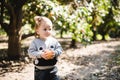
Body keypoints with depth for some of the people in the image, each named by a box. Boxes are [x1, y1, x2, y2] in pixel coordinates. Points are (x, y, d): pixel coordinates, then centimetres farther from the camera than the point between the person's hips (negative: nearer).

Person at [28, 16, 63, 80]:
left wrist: (55, 53, -22)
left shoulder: (54, 41, -2)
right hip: (40, 70, -2)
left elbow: (59, 49, -1)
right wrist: (40, 54, -28)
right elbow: (31, 53, -14)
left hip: (52, 69, 2)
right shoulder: (35, 42, -9)